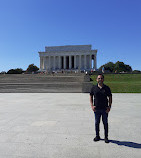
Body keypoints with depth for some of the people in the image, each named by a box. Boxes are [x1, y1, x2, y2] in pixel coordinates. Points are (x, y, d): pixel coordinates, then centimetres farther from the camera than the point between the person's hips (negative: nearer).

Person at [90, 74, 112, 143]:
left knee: (105, 123, 8)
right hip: (96, 109, 1)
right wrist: (92, 106, -3)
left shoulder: (107, 88, 0)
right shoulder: (94, 88, 1)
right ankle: (97, 136, 26)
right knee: (97, 123, 10)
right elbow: (91, 97, 7)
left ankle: (106, 137, 22)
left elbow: (110, 98, 5)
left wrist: (109, 106, -6)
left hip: (105, 109, -1)